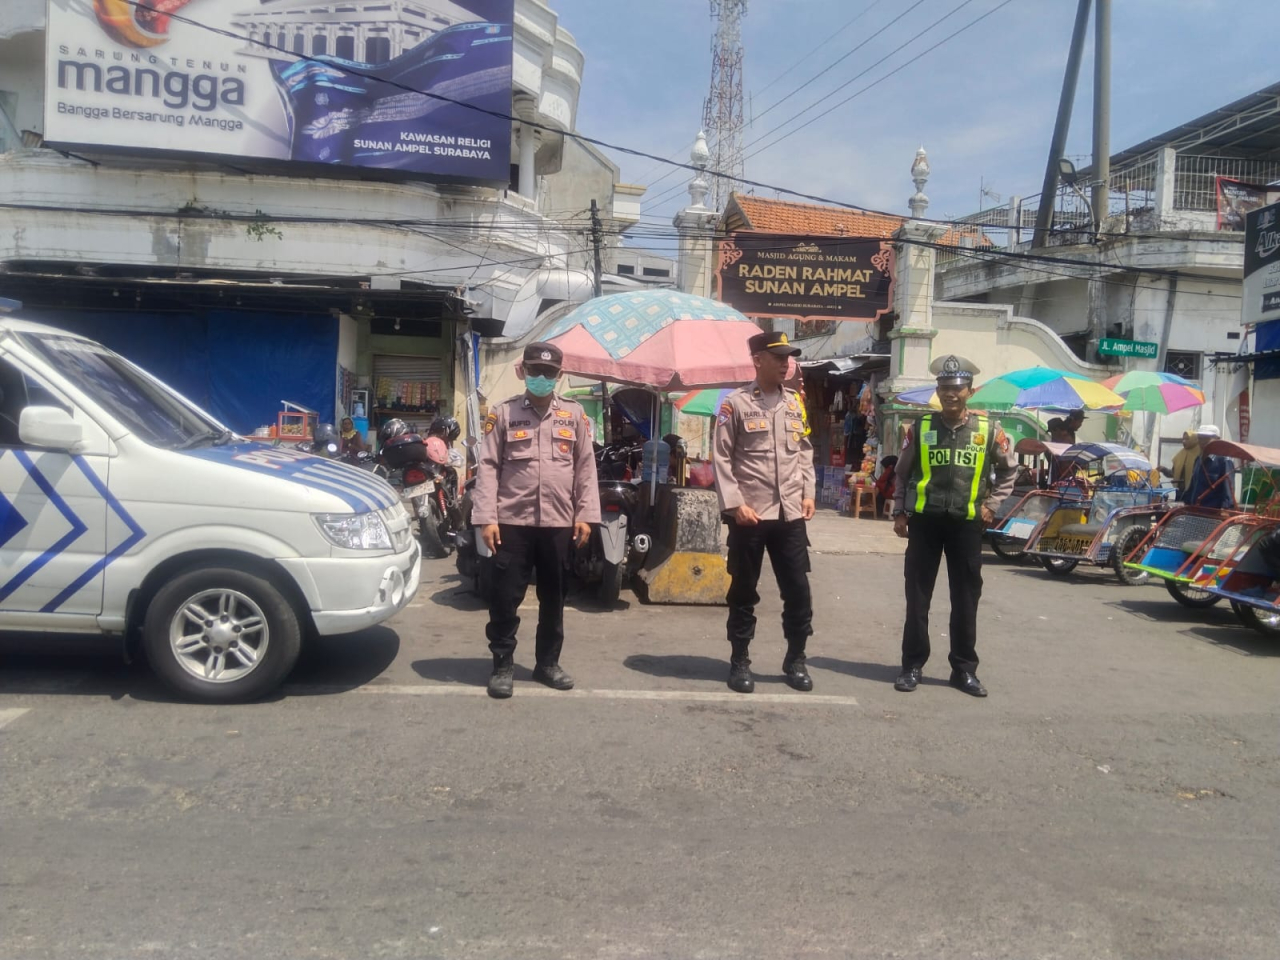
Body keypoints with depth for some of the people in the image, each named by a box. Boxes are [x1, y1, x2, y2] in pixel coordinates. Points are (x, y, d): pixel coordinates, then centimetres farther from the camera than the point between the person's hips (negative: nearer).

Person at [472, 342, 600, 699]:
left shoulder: (574, 414, 9)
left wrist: (585, 515, 0)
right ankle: (503, 665, 15)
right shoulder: (504, 413, 4)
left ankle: (548, 662, 26)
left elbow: (586, 467, 7)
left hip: (559, 523, 2)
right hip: (513, 522, -2)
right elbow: (488, 467, -1)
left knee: (554, 598, 12)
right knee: (505, 597, 1)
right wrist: (487, 518, -9)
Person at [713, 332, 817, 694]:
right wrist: (734, 504, -13)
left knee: (798, 589, 7)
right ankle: (740, 662, 19)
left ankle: (795, 660, 23)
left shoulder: (795, 402, 11)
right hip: (750, 514, -4)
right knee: (744, 591, 6)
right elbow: (722, 459, -7)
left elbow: (805, 451, 17)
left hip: (790, 514, 4)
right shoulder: (736, 403, -5)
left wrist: (808, 493, 7)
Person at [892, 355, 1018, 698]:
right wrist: (899, 513, 3)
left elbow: (1009, 469, 14)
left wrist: (991, 504, 5)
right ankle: (912, 665, 14)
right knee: (917, 595, 4)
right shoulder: (921, 427, 1)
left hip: (967, 522, 0)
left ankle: (964, 668, 19)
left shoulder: (988, 430, 1)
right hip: (925, 519, 0)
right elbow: (902, 473, 8)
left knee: (966, 597, 7)